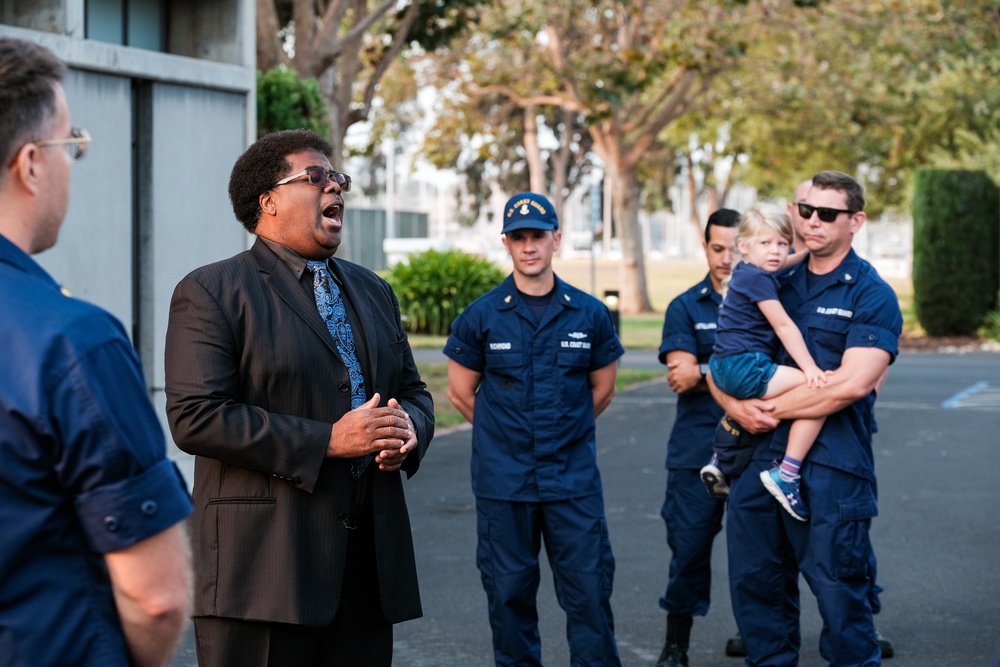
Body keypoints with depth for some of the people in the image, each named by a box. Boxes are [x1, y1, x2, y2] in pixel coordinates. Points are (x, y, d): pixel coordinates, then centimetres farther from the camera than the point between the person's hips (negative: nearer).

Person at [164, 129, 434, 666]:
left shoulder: (372, 292, 20)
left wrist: (410, 426, -3)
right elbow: (195, 418, -13)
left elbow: (412, 390, 24)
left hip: (369, 558, 6)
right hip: (264, 561, -6)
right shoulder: (211, 292, -3)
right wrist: (326, 441, -18)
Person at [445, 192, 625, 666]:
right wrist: (504, 433, 11)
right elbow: (461, 391, 8)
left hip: (573, 479, 0)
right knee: (509, 592, 7)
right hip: (502, 480, 0)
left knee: (589, 588, 0)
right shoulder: (481, 316, -1)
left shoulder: (589, 315, 1)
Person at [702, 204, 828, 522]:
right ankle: (786, 475, -23)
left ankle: (720, 461, 51)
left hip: (725, 369, 11)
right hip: (745, 367, -11)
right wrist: (809, 368, -19)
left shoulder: (746, 271, 18)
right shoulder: (758, 279, -11)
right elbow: (783, 325, -16)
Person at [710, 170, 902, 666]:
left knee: (839, 593, -2)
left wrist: (771, 409, -9)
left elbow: (851, 383, -16)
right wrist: (738, 407, -7)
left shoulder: (872, 295, -3)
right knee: (754, 585, 12)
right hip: (758, 458, 6)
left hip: (832, 466, -6)